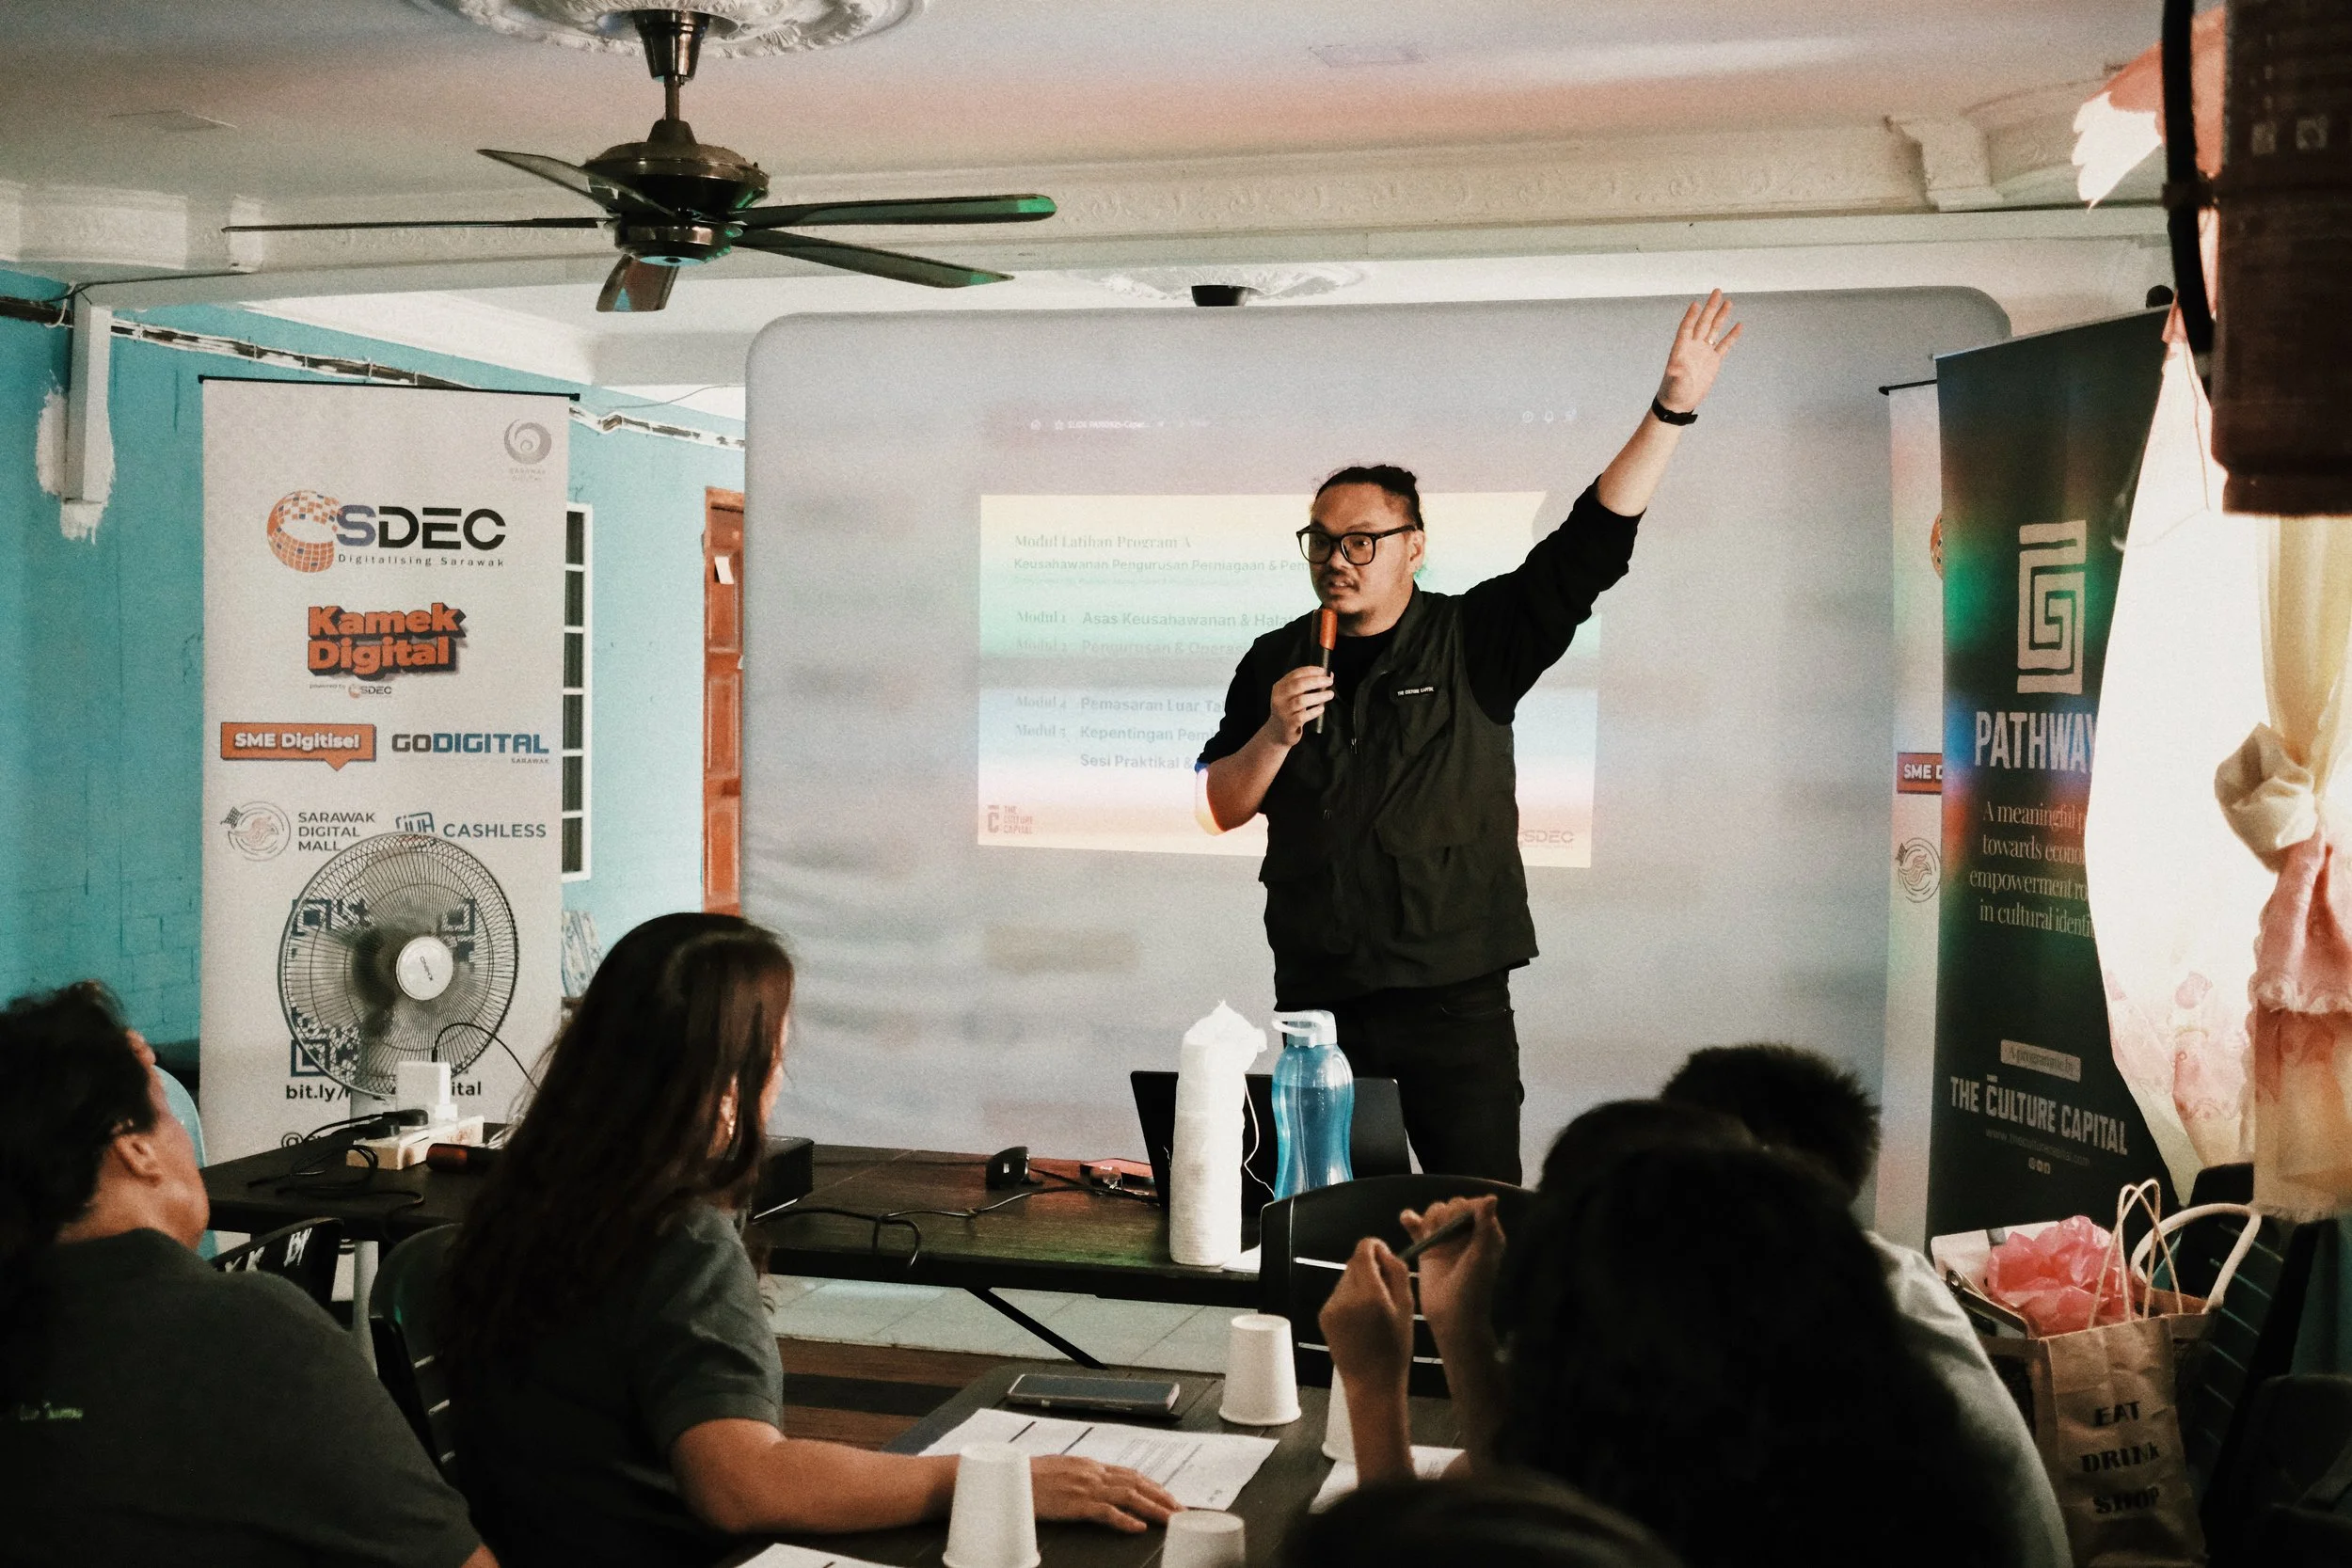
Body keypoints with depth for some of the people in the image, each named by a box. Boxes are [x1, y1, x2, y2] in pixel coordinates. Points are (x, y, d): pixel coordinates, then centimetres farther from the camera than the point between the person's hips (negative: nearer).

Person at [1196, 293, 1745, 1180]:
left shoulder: (1474, 641, 1)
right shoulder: (1275, 661, 8)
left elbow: (1591, 547, -7)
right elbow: (1220, 811, 8)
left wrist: (1671, 411, -13)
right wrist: (1275, 736, -11)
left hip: (1456, 997, -2)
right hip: (1317, 998, 2)